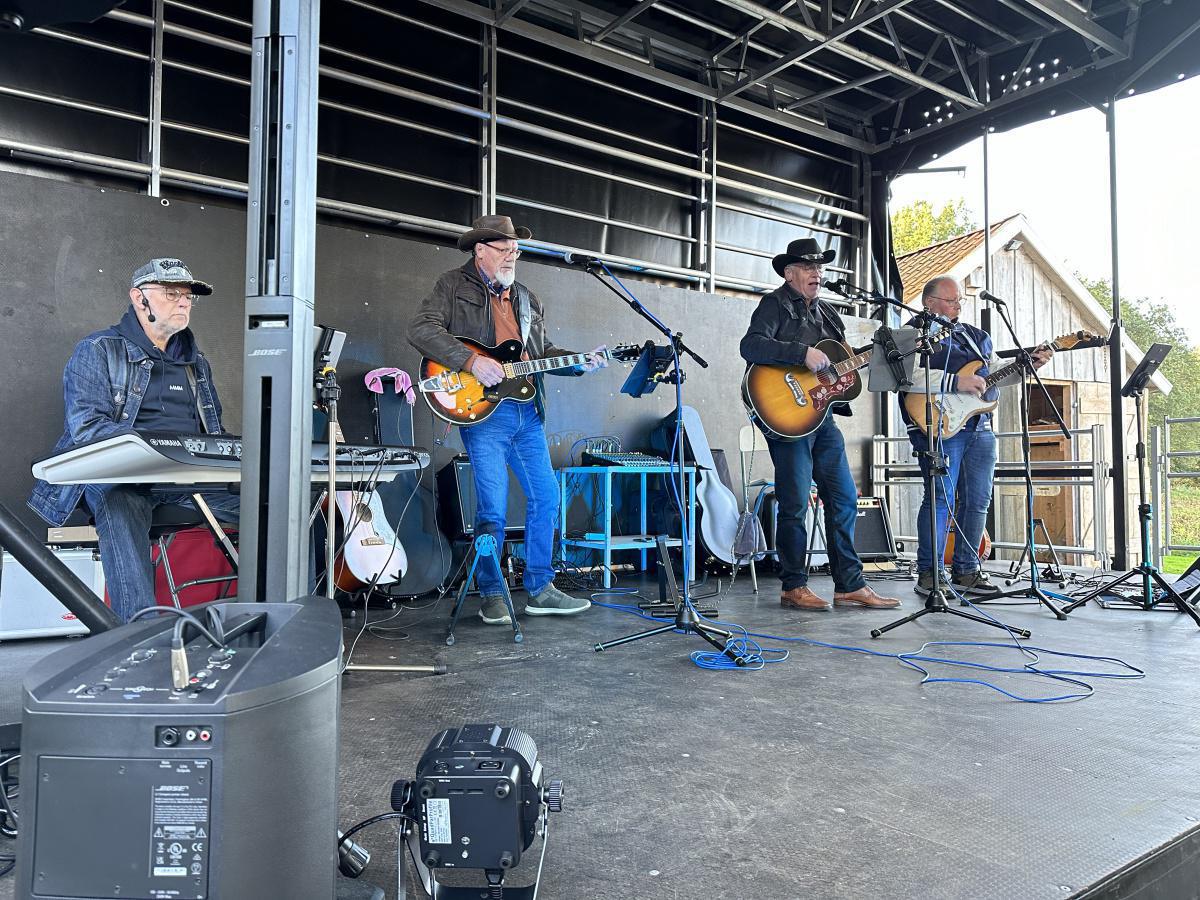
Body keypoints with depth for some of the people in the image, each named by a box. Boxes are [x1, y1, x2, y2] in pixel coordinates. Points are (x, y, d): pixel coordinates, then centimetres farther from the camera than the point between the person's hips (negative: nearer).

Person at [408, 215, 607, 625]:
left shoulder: (525, 298, 22)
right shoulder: (454, 285, 3)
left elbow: (542, 352, 24)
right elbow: (421, 329, -12)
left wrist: (579, 363, 7)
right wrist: (471, 361, -21)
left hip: (527, 412, 7)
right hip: (482, 410, -6)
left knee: (546, 497, 7)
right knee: (493, 508, -6)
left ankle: (540, 589, 20)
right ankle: (491, 595, 11)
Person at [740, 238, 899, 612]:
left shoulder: (827, 313, 21)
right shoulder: (775, 304, -2)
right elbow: (750, 346, -20)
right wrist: (803, 353, -25)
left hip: (822, 415, 8)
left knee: (844, 499, 7)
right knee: (795, 503, -4)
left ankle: (850, 585, 15)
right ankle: (794, 587, 7)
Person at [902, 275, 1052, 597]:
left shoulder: (976, 336, 23)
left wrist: (1028, 365, 10)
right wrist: (955, 383, -20)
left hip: (980, 426, 8)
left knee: (978, 500, 7)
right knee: (941, 497, -11)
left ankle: (965, 571, 17)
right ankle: (929, 574, -3)